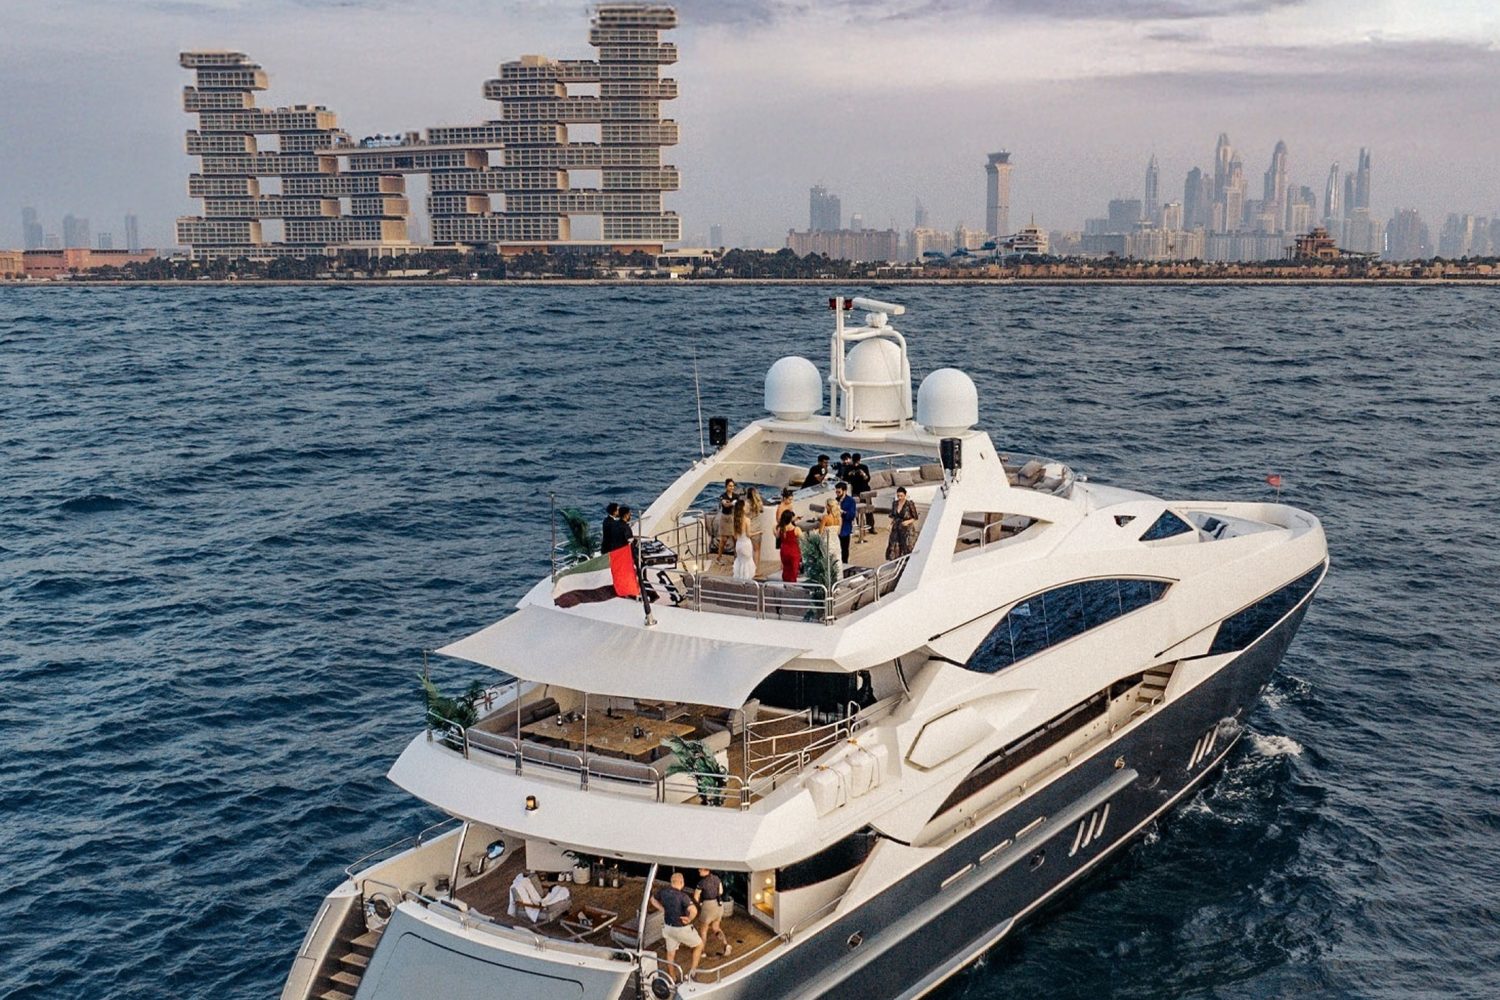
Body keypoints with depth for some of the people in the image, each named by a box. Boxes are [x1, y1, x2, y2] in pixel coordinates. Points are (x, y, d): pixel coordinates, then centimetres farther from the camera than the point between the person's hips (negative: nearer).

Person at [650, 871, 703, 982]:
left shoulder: (664, 892, -9)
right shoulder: (682, 896, -30)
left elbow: (653, 900, 12)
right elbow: (694, 911, -44)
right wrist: (689, 919, -24)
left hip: (668, 926, 6)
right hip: (682, 929, -6)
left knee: (671, 953, 23)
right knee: (699, 945, 18)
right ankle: (692, 972, 12)